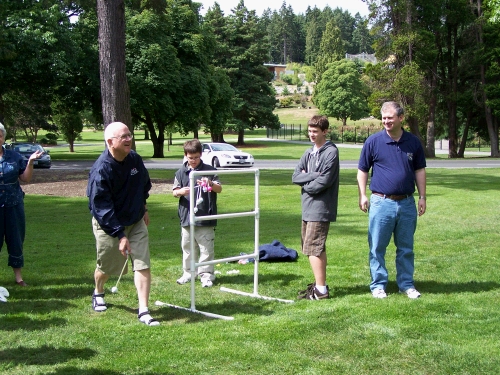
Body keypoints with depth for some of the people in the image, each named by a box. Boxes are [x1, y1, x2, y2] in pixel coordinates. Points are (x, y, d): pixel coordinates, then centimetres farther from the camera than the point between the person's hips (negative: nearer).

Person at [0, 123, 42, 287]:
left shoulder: (14, 156, 2)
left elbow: (26, 178, 5)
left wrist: (30, 162, -10)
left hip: (14, 205, 2)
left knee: (16, 240, 8)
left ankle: (18, 275, 18)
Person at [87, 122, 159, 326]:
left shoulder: (135, 159, -7)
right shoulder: (101, 169, -26)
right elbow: (101, 207, -26)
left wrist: (143, 207, 20)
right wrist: (120, 235, -29)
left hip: (136, 222, 4)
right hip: (108, 225, -4)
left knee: (143, 265, -7)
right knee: (106, 266, 13)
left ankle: (143, 311, -1)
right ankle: (98, 293, 45)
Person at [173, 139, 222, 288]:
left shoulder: (209, 170, 0)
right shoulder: (181, 172, 7)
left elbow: (219, 189, -1)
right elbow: (174, 192, 8)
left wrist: (211, 184, -22)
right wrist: (180, 192, -15)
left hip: (205, 218, -3)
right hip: (187, 218, 3)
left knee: (206, 248, 0)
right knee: (187, 247, 13)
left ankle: (206, 275, 7)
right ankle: (188, 273, 24)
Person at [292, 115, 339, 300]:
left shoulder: (331, 152, -11)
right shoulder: (309, 153, 13)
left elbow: (323, 182, -18)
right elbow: (295, 177, 4)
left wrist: (306, 186, -3)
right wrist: (313, 175, -11)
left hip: (321, 208, -8)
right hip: (308, 207, 8)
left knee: (313, 248, -9)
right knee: (317, 248, 14)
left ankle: (321, 290, -5)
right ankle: (320, 283, 24)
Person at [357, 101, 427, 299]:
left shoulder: (413, 142, 4)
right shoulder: (373, 141, -3)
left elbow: (419, 170, 12)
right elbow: (362, 170, 3)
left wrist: (422, 197, 8)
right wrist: (362, 195, -4)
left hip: (407, 203, 2)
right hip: (381, 202, -2)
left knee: (406, 248, 11)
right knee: (377, 248, 3)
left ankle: (406, 284, 22)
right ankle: (378, 285, 14)